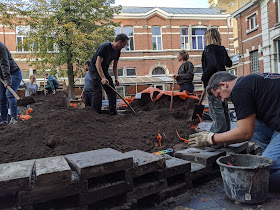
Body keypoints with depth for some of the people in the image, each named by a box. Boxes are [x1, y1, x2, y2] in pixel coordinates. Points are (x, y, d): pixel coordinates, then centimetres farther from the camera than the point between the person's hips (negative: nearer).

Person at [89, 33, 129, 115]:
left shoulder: (118, 51, 1)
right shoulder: (104, 47, -24)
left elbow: (115, 66, 8)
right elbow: (98, 63, -28)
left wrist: (116, 78, -2)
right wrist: (103, 78, -35)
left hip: (104, 70, 8)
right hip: (95, 69, -8)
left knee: (112, 90, 0)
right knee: (98, 91, -15)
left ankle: (113, 112, 5)